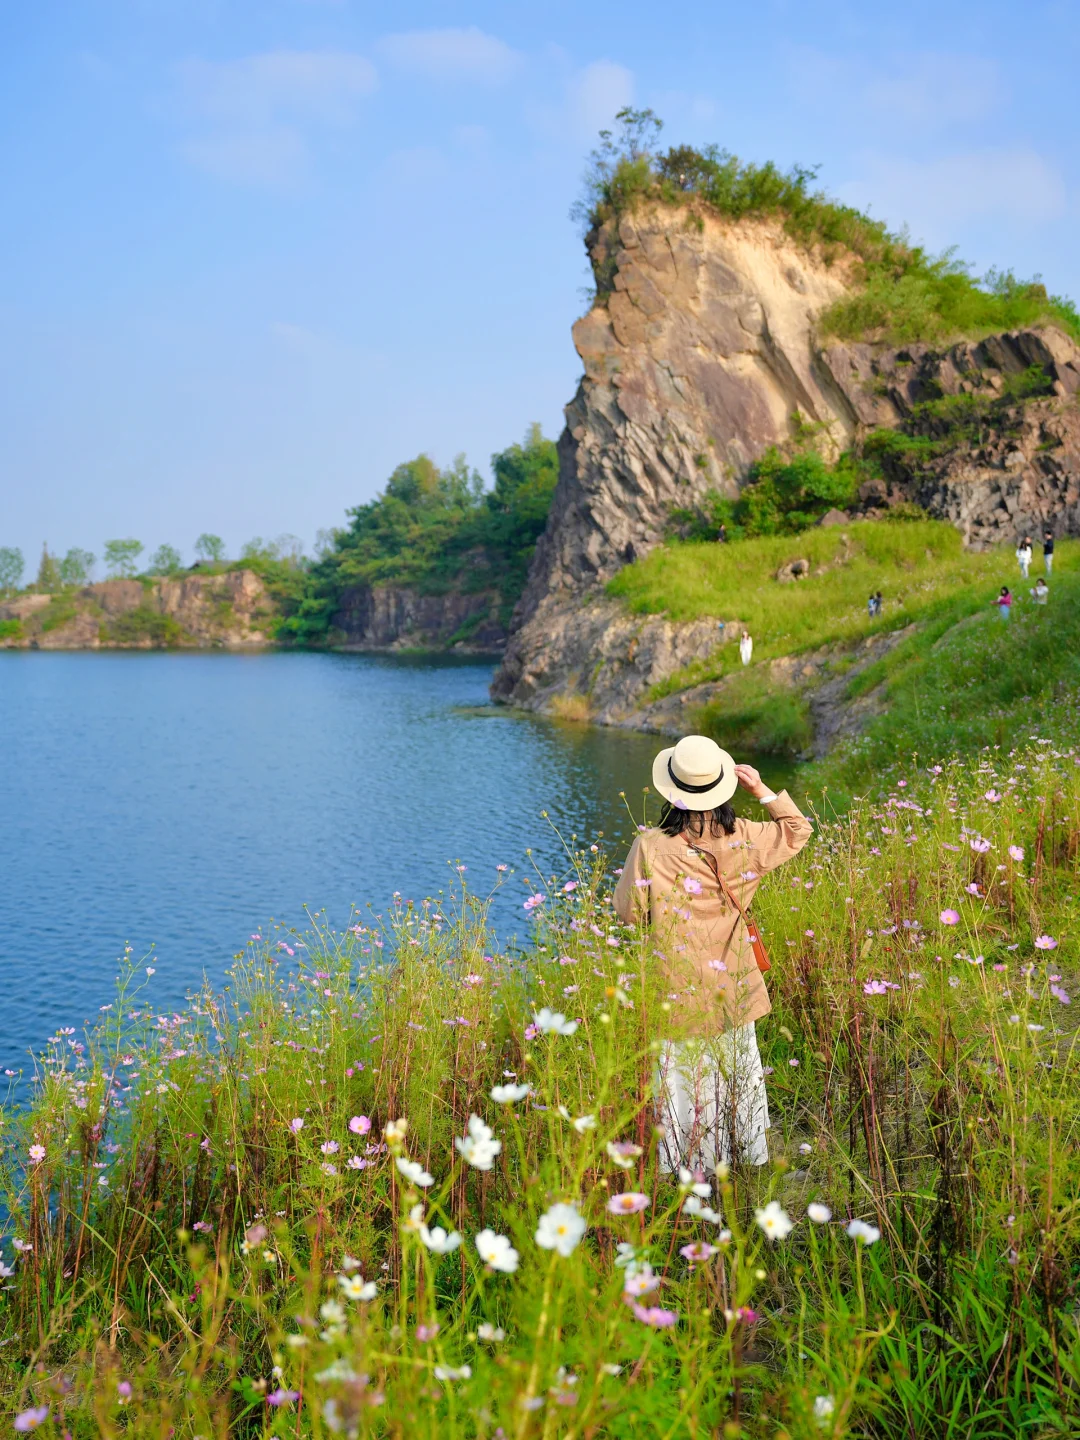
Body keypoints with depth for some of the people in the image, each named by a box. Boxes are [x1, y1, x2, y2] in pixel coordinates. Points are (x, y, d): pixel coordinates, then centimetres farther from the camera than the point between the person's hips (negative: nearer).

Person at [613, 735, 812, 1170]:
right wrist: (763, 791, 1)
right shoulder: (742, 839, -11)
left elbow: (629, 910, -9)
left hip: (678, 991, -3)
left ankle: (688, 1163, 24)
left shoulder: (651, 846, -21)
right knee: (738, 1066, 21)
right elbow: (797, 831, 8)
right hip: (733, 986, 3)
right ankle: (748, 1153, 38)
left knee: (683, 1074, 12)